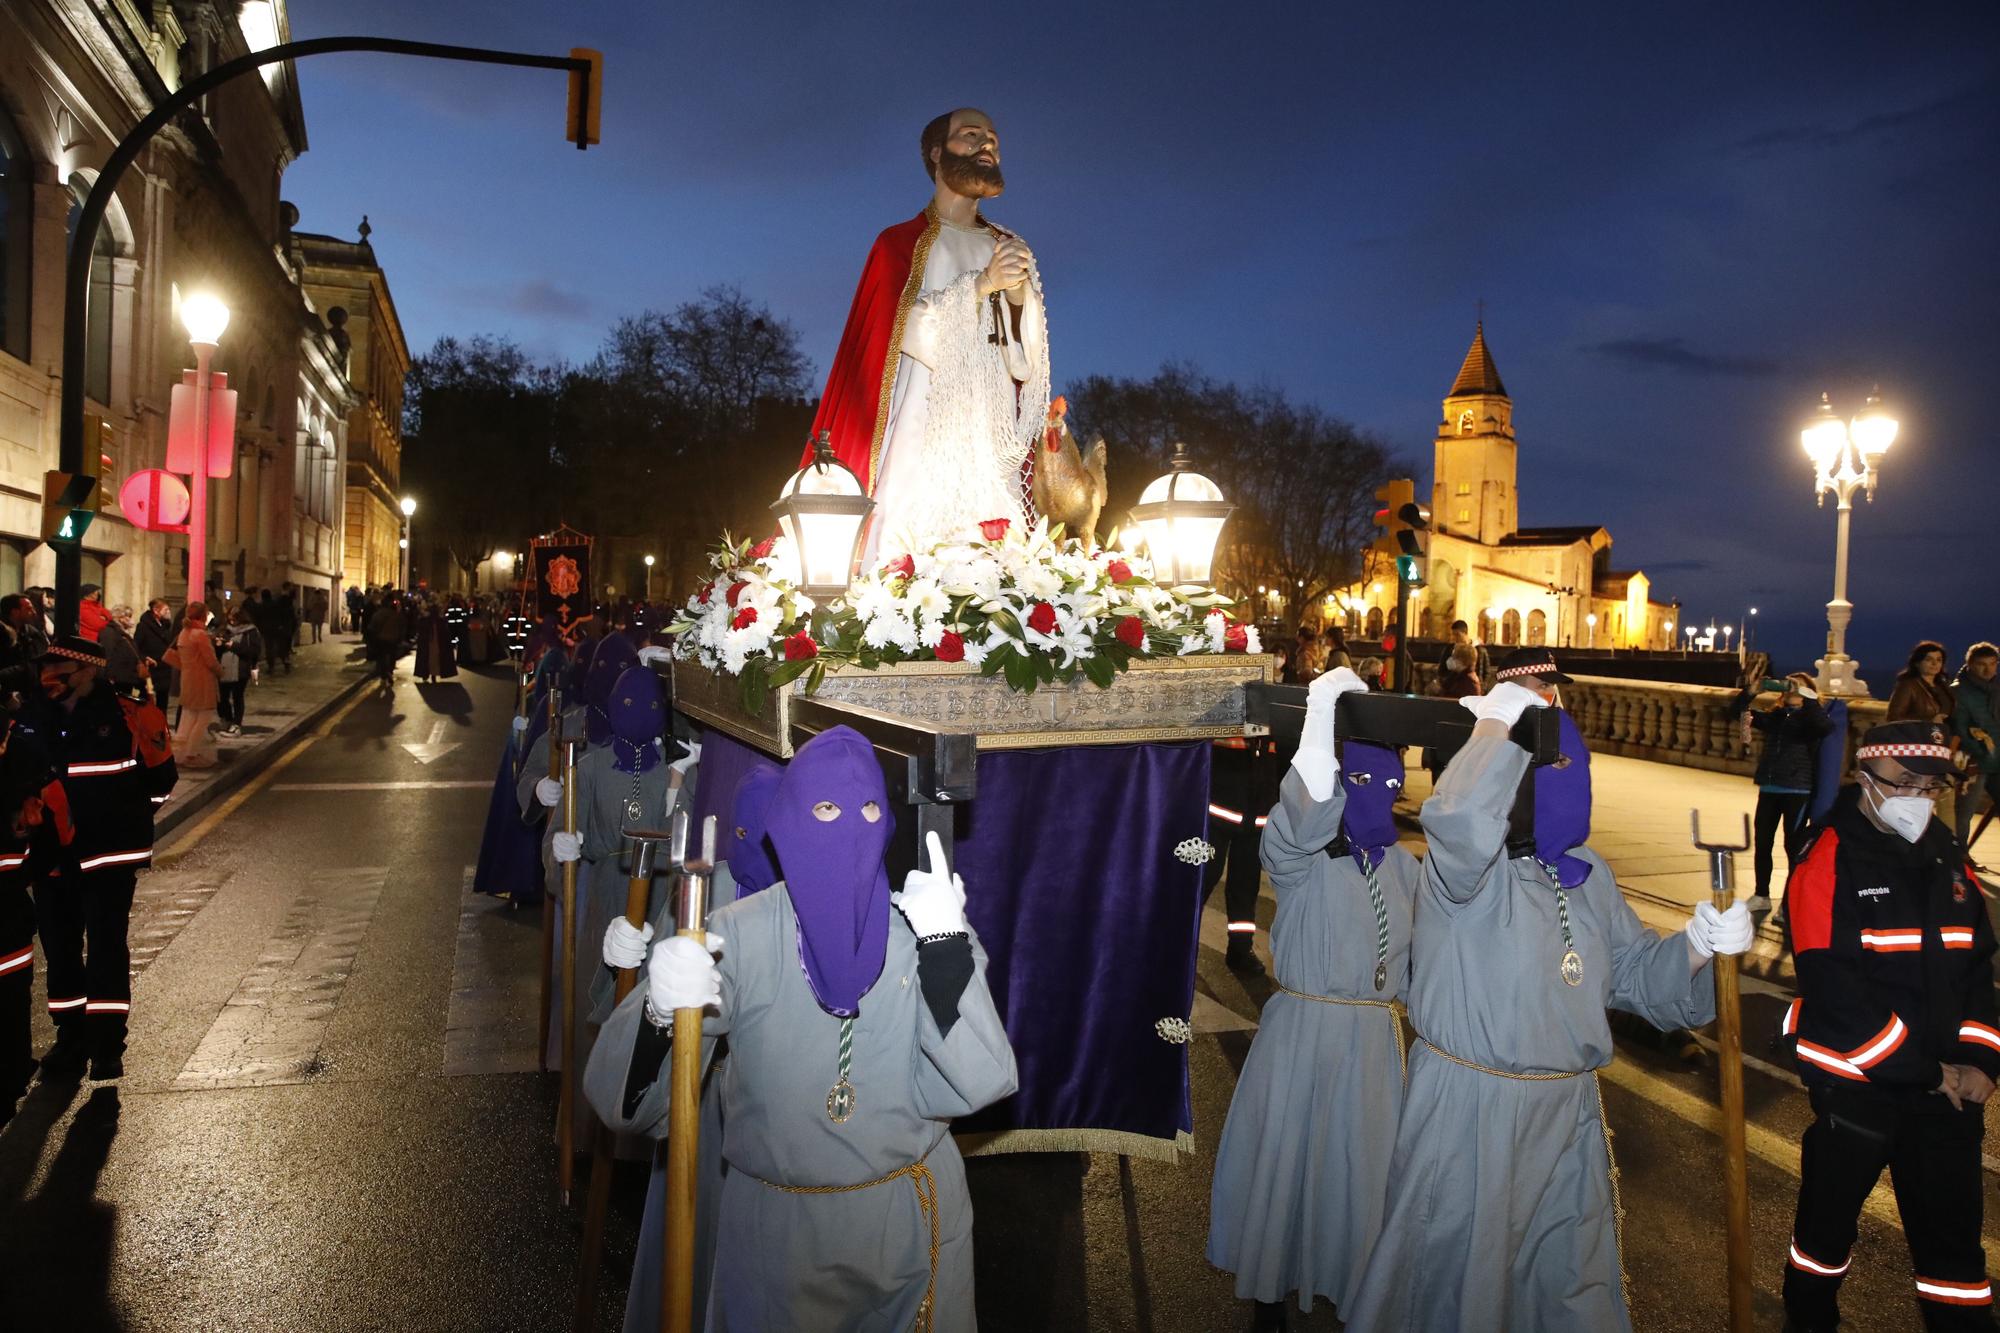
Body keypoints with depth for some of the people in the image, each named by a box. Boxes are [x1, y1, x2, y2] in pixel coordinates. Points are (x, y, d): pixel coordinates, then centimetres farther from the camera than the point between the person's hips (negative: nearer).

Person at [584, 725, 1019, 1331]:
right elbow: (617, 1097, -19)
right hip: (774, 1224, -1)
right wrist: (660, 1014, -40)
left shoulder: (930, 924, -12)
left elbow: (983, 1083, -20)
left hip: (912, 1214, 1)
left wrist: (947, 949, -30)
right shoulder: (738, 936, -14)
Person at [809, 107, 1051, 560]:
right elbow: (906, 328, -6)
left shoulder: (1009, 250, 20)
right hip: (922, 440, -3)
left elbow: (1026, 364, 11)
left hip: (991, 442, 3)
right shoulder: (901, 242, 10)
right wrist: (981, 284, -10)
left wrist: (1018, 295, -6)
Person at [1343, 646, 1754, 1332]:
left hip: (1567, 1117, 7)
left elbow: (1630, 971, 12)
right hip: (1467, 1114, -6)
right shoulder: (1467, 868, -18)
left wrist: (1695, 945, -7)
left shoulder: (1587, 873, 5)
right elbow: (1459, 818, -43)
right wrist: (1498, 720, -32)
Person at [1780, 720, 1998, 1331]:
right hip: (1857, 1084, -4)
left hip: (1948, 1087, 5)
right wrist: (1923, 1070, -14)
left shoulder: (1946, 858, 6)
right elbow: (1832, 988, -18)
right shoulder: (1829, 862, -14)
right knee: (1830, 1214, 12)